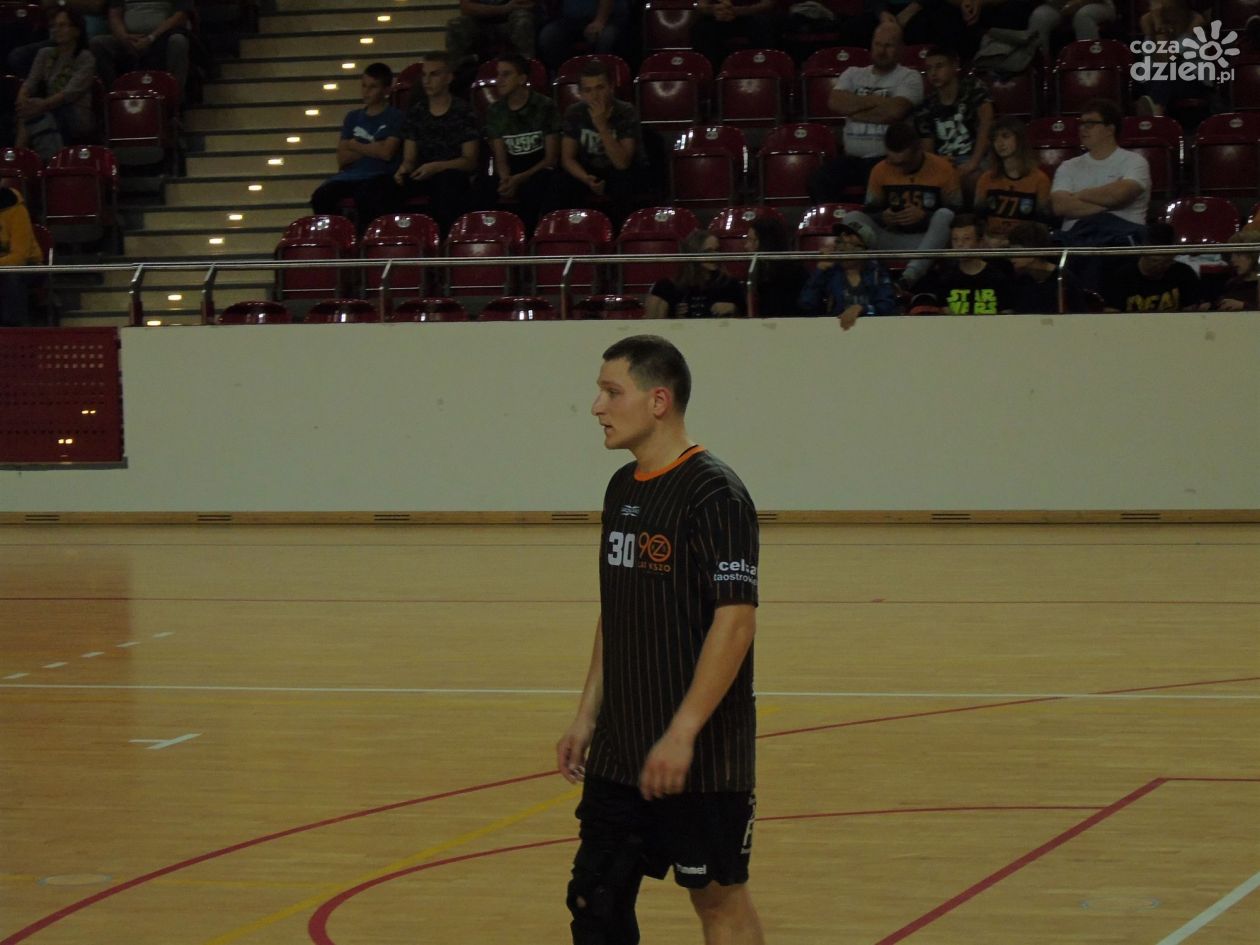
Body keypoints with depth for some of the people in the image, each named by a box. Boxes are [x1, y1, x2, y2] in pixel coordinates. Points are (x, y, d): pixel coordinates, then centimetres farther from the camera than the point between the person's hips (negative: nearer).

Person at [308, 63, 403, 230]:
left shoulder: (395, 116, 4)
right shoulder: (353, 118, 19)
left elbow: (386, 152, -10)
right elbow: (342, 159, 10)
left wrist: (356, 146, 3)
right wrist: (372, 149, -2)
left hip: (380, 176, -5)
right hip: (351, 175, 5)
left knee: (365, 197, -38)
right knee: (321, 196, -23)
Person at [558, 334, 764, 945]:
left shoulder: (714, 493, -14)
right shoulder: (622, 490, 12)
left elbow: (736, 620, -20)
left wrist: (682, 734, -23)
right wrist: (588, 715, 15)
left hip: (699, 755, -8)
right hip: (619, 751, 8)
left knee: (719, 896, 3)